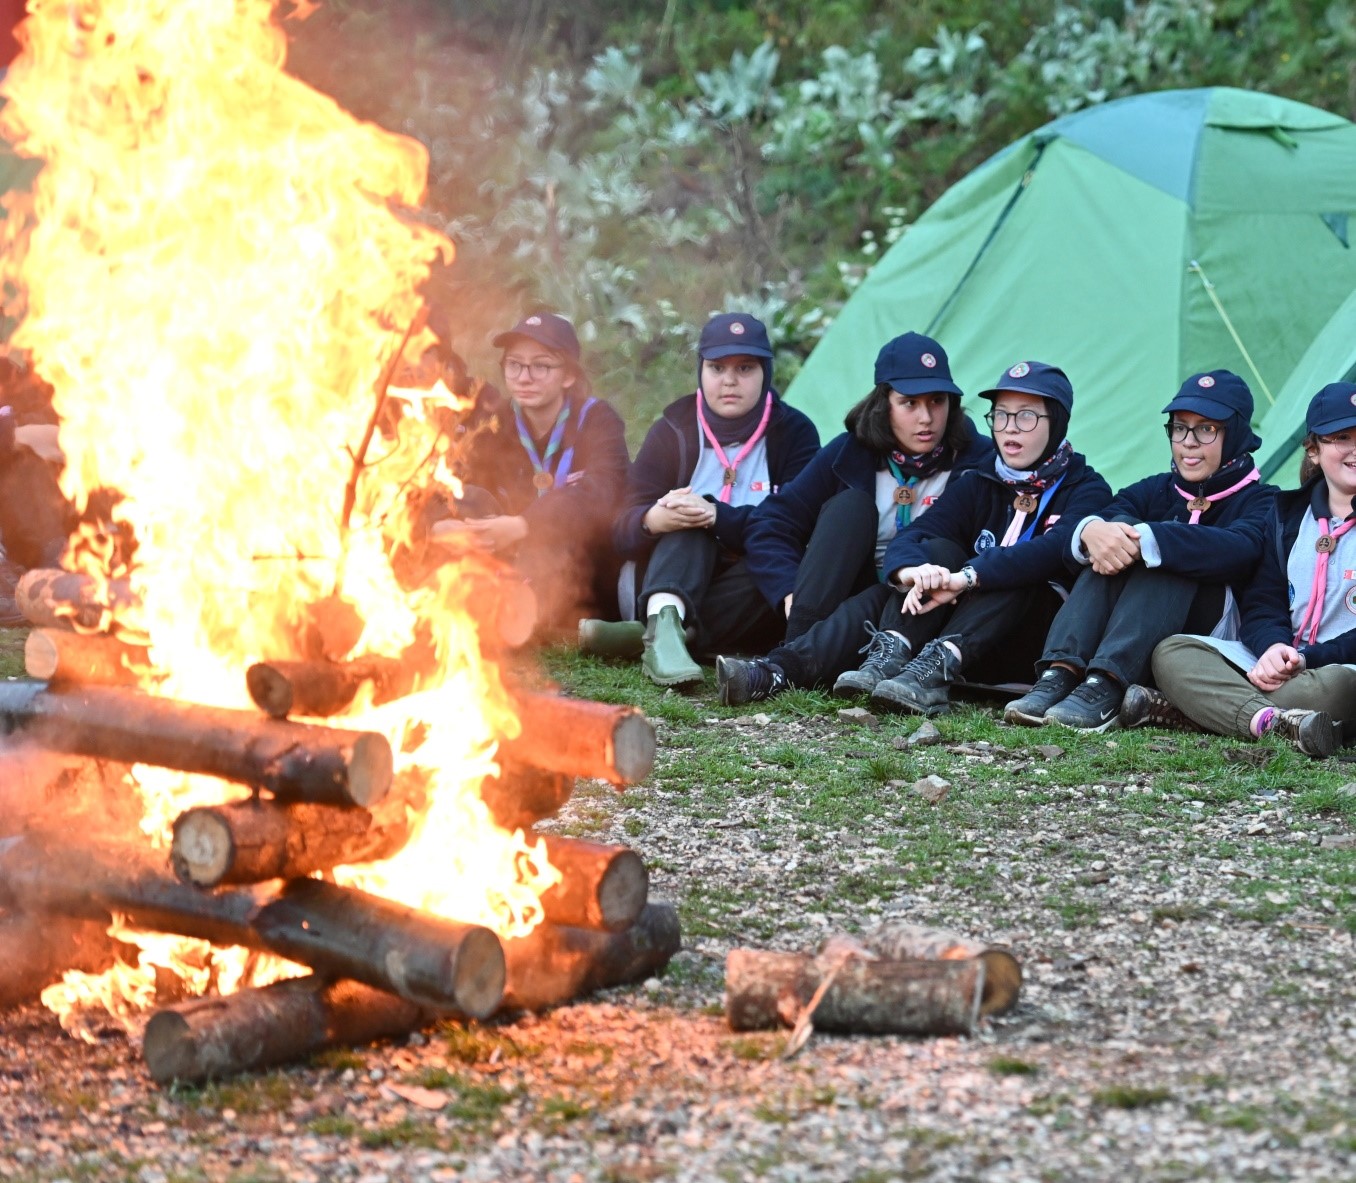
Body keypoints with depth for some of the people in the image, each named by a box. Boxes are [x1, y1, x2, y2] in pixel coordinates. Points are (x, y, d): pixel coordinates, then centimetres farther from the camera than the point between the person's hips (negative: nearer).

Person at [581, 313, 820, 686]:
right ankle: (665, 621, -54)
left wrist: (719, 517, -30)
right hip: (678, 584, 1)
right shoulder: (674, 431, 4)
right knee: (690, 517, -27)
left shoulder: (794, 432, 0)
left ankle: (643, 635, -43)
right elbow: (623, 531, -6)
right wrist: (653, 520, -31)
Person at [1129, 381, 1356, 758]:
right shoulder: (1289, 512, 16)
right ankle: (1277, 722, -42)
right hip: (1281, 659, 5)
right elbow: (1261, 601, 10)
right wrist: (1274, 646, -13)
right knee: (1172, 652, -15)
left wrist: (1309, 658, -20)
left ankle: (1171, 709, -40)